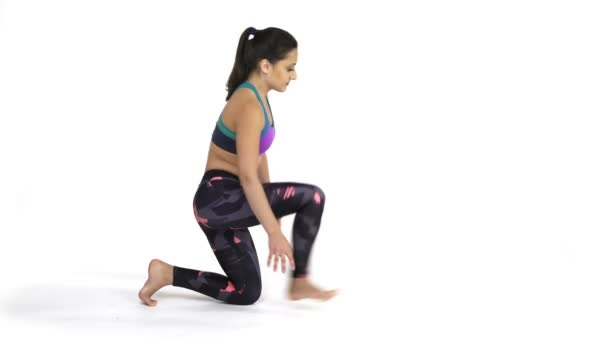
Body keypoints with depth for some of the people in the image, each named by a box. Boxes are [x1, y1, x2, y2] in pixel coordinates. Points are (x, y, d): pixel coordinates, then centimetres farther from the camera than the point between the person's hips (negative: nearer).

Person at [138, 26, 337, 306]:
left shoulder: (258, 98, 10)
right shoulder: (249, 105, -20)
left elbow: (259, 158, 20)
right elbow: (248, 177, -25)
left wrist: (273, 207, 24)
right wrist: (274, 231, -25)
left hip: (223, 204, 10)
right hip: (219, 199, -10)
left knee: (247, 293, 15)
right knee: (312, 197, -18)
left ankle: (166, 273, 14)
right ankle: (299, 282, -9)